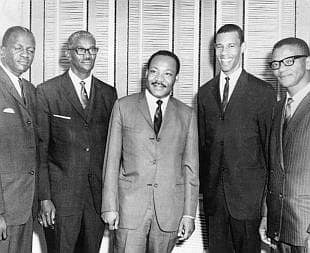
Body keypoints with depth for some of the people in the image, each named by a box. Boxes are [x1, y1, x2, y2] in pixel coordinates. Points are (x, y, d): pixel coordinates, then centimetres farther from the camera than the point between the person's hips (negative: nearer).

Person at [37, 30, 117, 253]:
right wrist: (44, 197, -9)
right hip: (61, 194, -3)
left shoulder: (109, 93, 8)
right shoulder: (47, 91, -2)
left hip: (99, 193, 3)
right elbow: (40, 148, -4)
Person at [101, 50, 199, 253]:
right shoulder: (123, 107, 3)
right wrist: (110, 206, -2)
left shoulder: (187, 115, 6)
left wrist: (189, 213, 2)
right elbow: (112, 159, 2)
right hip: (130, 204, -1)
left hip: (170, 209, 1)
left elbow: (191, 167, 6)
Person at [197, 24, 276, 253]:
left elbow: (269, 142, -1)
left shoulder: (263, 92, -4)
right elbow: (201, 139, 11)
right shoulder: (205, 92, 9)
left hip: (248, 190, -3)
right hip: (213, 188, 4)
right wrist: (202, 179, 8)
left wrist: (268, 186, 1)